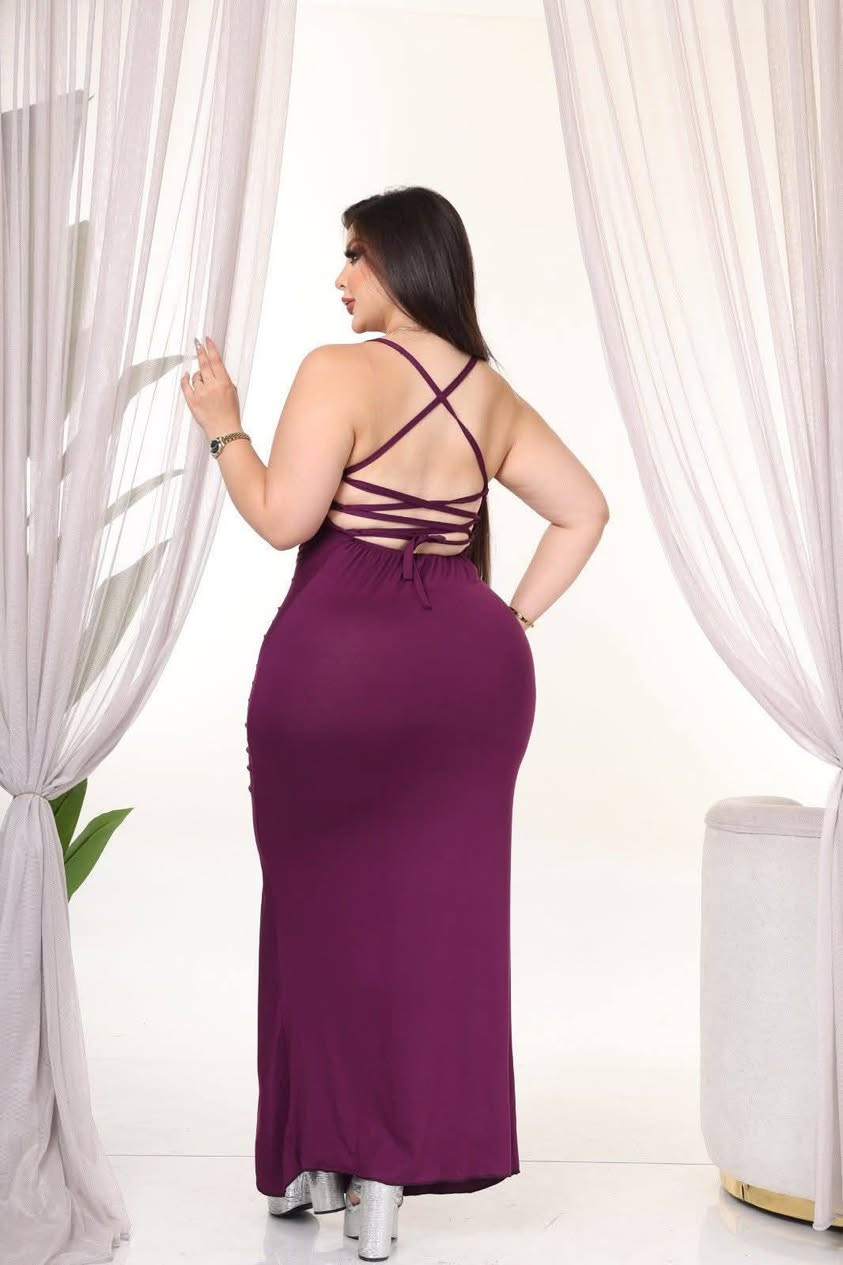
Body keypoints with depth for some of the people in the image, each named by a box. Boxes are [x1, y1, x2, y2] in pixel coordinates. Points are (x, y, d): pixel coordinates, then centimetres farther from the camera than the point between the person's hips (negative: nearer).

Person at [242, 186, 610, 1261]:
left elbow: (285, 520, -15)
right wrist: (517, 620, 11)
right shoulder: (494, 398, 10)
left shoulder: (339, 372, -10)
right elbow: (583, 510, 14)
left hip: (338, 667, -4)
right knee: (439, 912, 8)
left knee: (327, 908, 11)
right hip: (471, 671, 5)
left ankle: (315, 1165, 23)